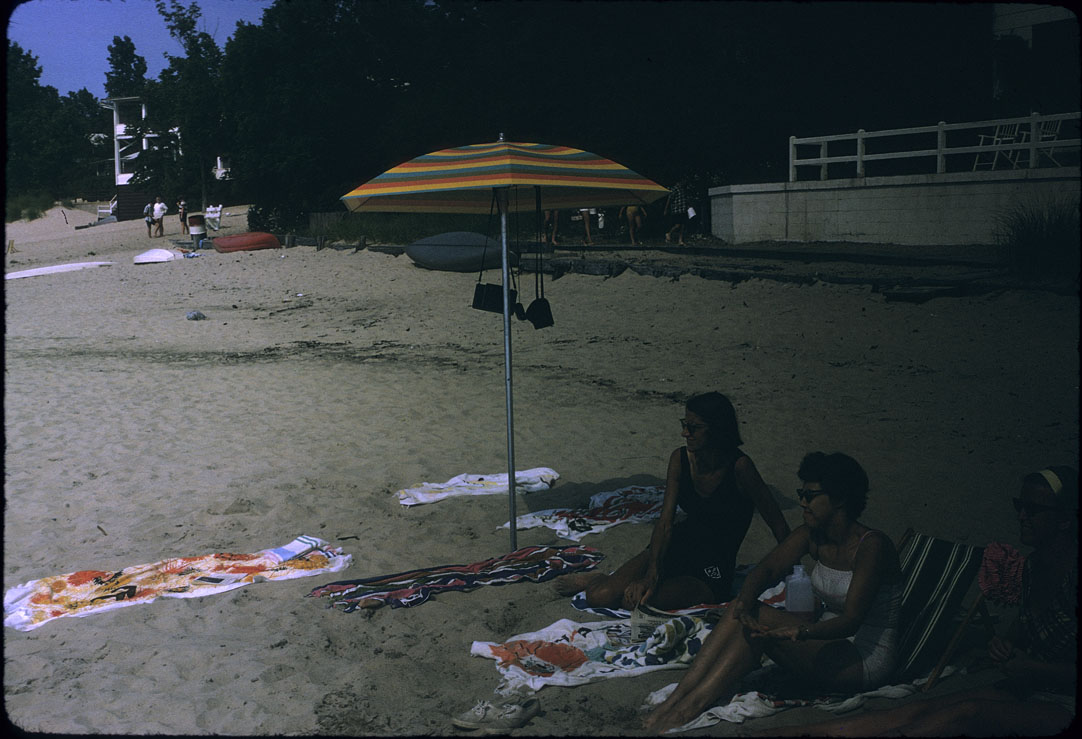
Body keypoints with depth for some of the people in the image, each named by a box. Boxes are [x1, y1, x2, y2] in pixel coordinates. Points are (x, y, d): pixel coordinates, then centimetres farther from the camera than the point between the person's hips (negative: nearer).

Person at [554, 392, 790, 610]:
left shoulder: (739, 466, -22)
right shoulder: (680, 459, -7)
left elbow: (779, 526, -14)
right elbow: (665, 523, -10)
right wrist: (651, 574, -24)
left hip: (712, 574, -4)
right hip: (678, 545, 4)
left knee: (636, 602, -27)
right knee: (600, 597, -13)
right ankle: (599, 581, 23)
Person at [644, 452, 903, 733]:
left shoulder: (873, 545, -19)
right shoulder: (812, 536, 2)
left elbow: (851, 621, -26)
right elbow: (766, 569, -5)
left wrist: (801, 632, -44)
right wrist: (745, 600, -27)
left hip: (865, 660, -7)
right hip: (827, 639, 7)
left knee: (759, 619, -26)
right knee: (742, 610, -16)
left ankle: (694, 703, -24)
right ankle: (679, 695, -22)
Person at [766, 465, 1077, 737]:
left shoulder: (1072, 572, -19)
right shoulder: (1034, 564, 9)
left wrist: (1032, 668, -17)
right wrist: (1005, 644, 3)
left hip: (1064, 705, -7)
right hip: (1027, 689, 7)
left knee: (969, 713, -32)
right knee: (925, 709, -13)